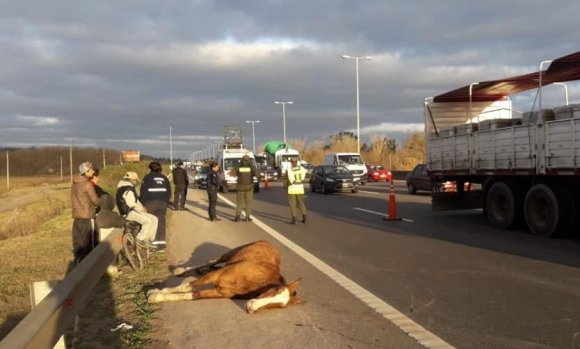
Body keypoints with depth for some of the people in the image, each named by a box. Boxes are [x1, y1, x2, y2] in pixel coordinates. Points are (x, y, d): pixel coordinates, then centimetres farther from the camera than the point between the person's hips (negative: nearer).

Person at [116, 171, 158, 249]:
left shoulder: (131, 188, 18)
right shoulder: (128, 189, -17)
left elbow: (136, 201, 22)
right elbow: (132, 204, -23)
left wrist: (142, 208, 7)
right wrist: (142, 209, -11)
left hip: (134, 210, 11)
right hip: (129, 212, -11)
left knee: (154, 219, 3)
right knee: (148, 221, -25)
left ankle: (149, 240, 4)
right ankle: (140, 240, -14)